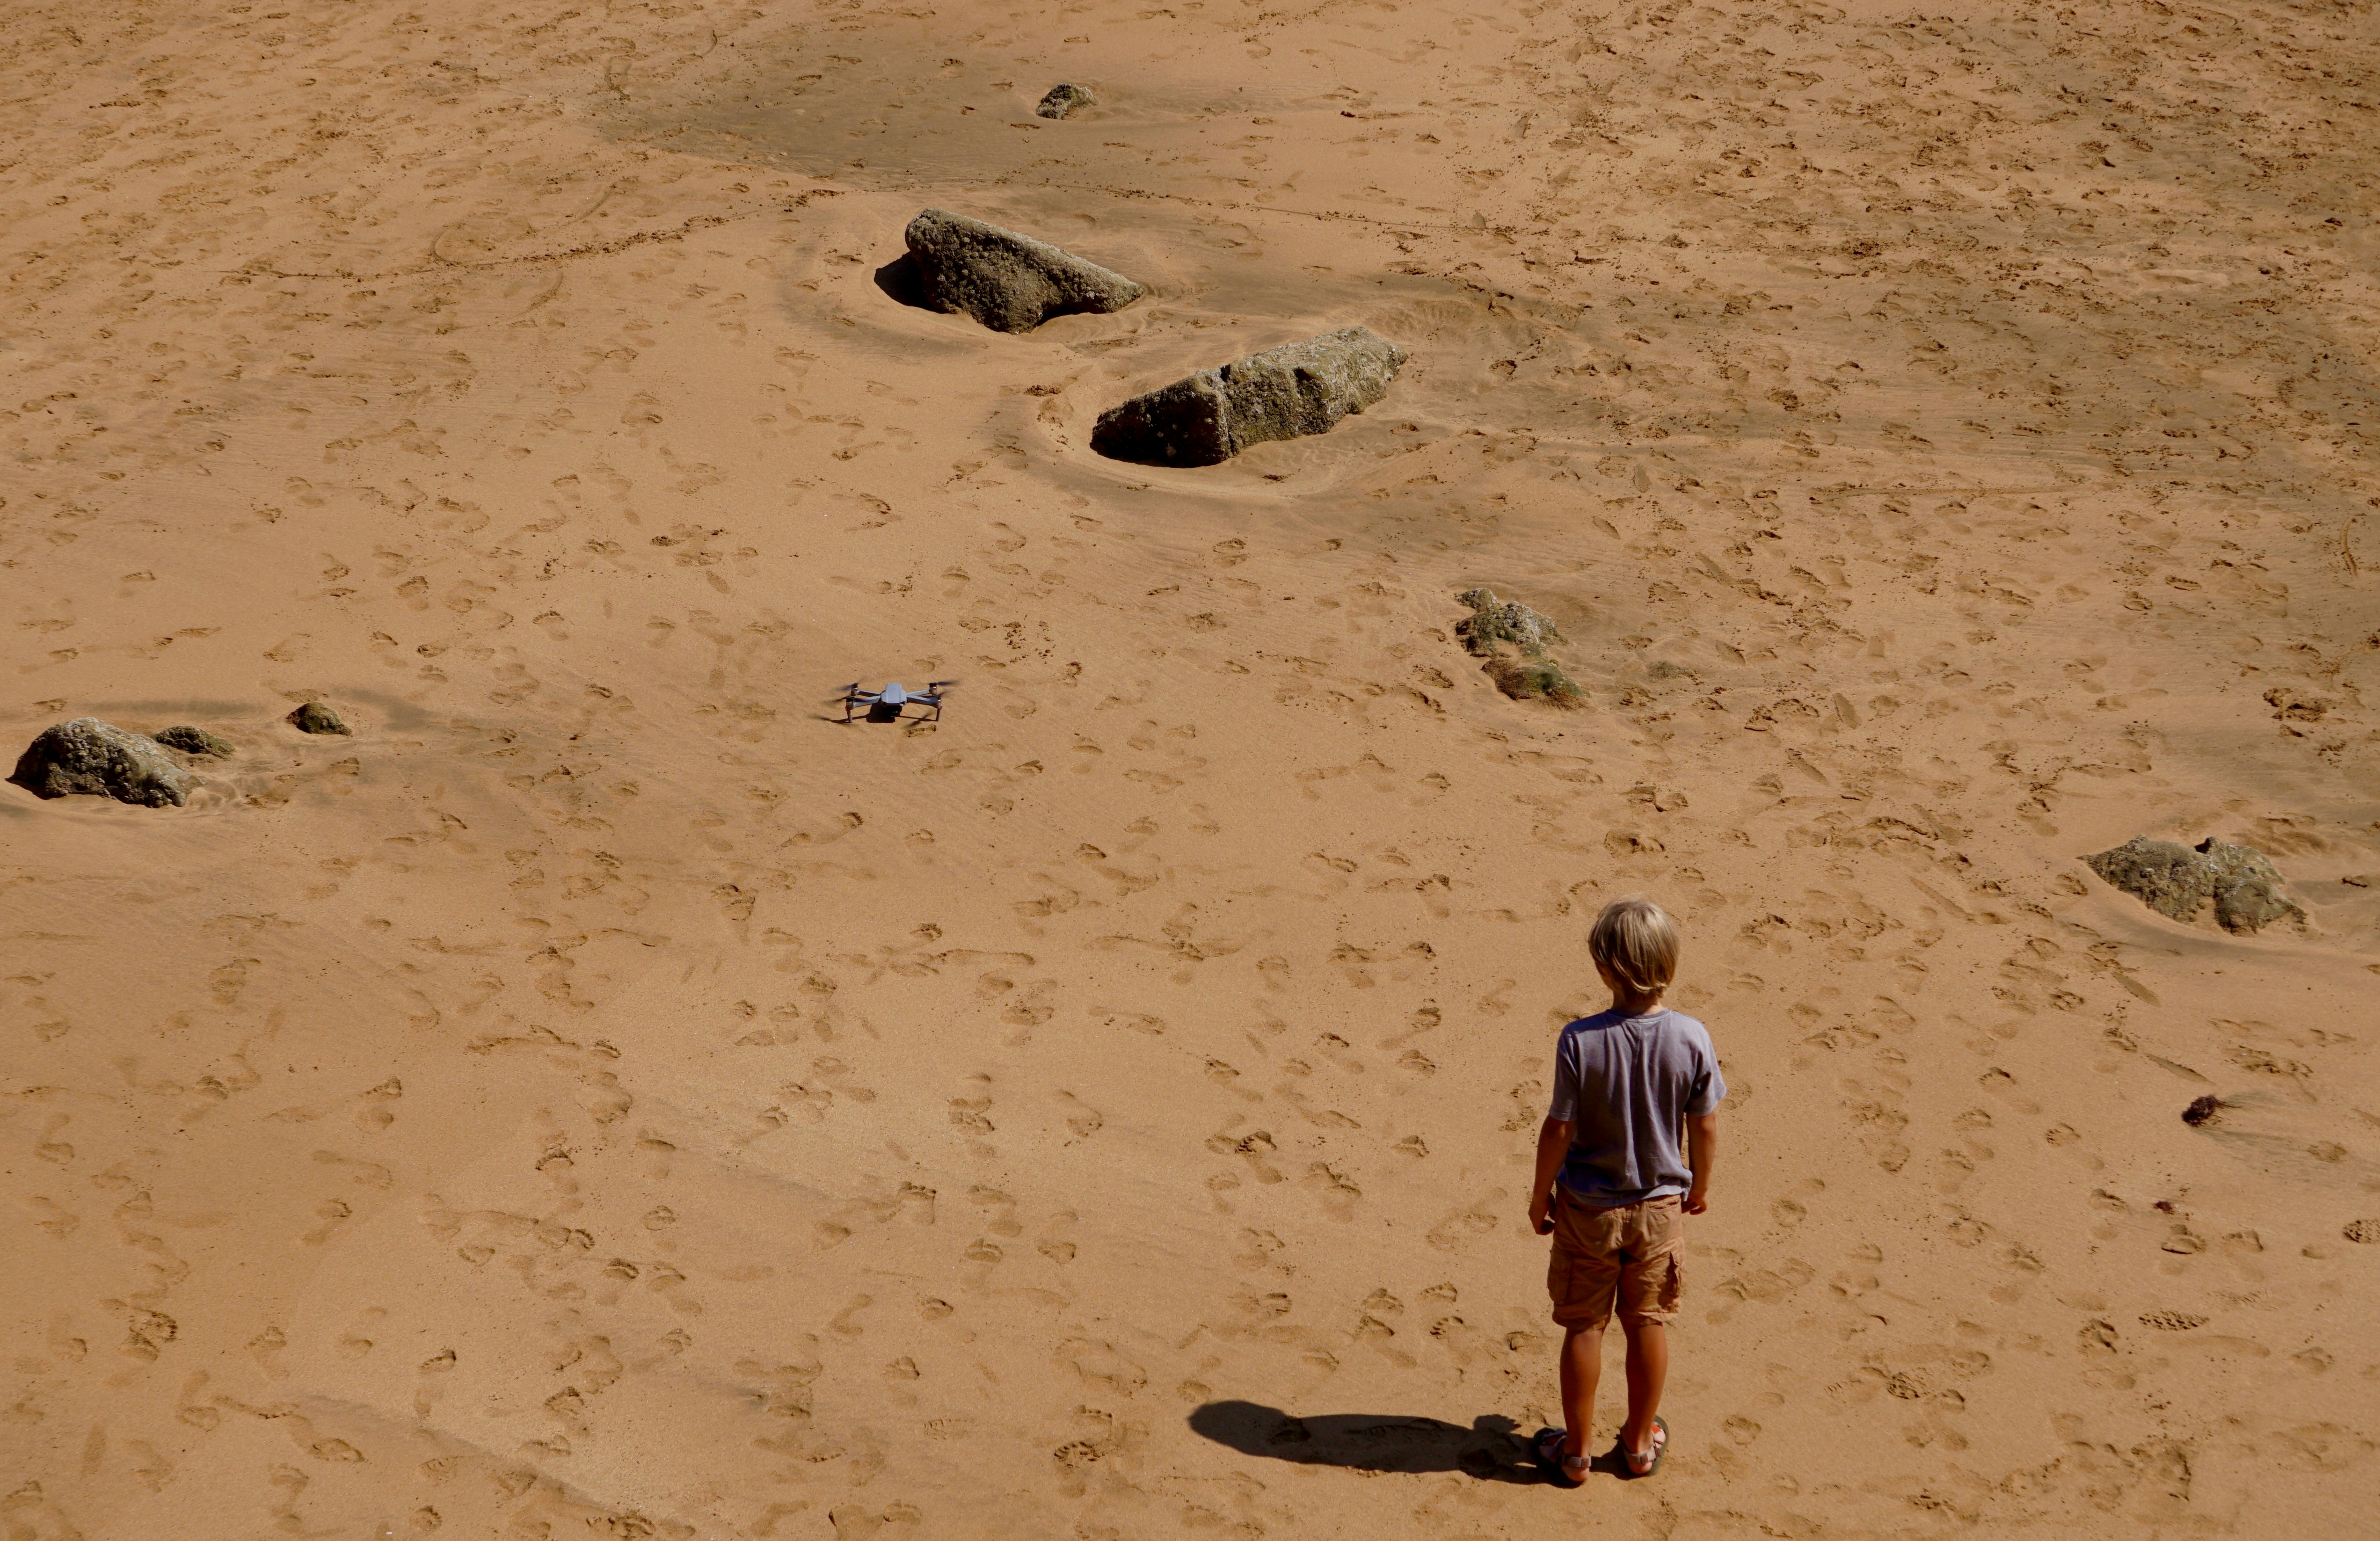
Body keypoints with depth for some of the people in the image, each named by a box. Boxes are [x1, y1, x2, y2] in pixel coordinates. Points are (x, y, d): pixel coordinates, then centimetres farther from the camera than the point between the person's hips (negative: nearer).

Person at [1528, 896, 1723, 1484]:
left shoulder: (1580, 1040, -23)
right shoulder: (1692, 1039, -17)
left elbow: (1559, 1130, -16)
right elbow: (1705, 1128, -7)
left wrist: (1541, 1193, 0)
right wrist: (1699, 1186, 12)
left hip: (1587, 1207, -2)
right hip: (1658, 1204, 2)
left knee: (1583, 1326, 13)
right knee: (1648, 1322, 18)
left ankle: (1576, 1451, 24)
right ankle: (1641, 1443, 33)